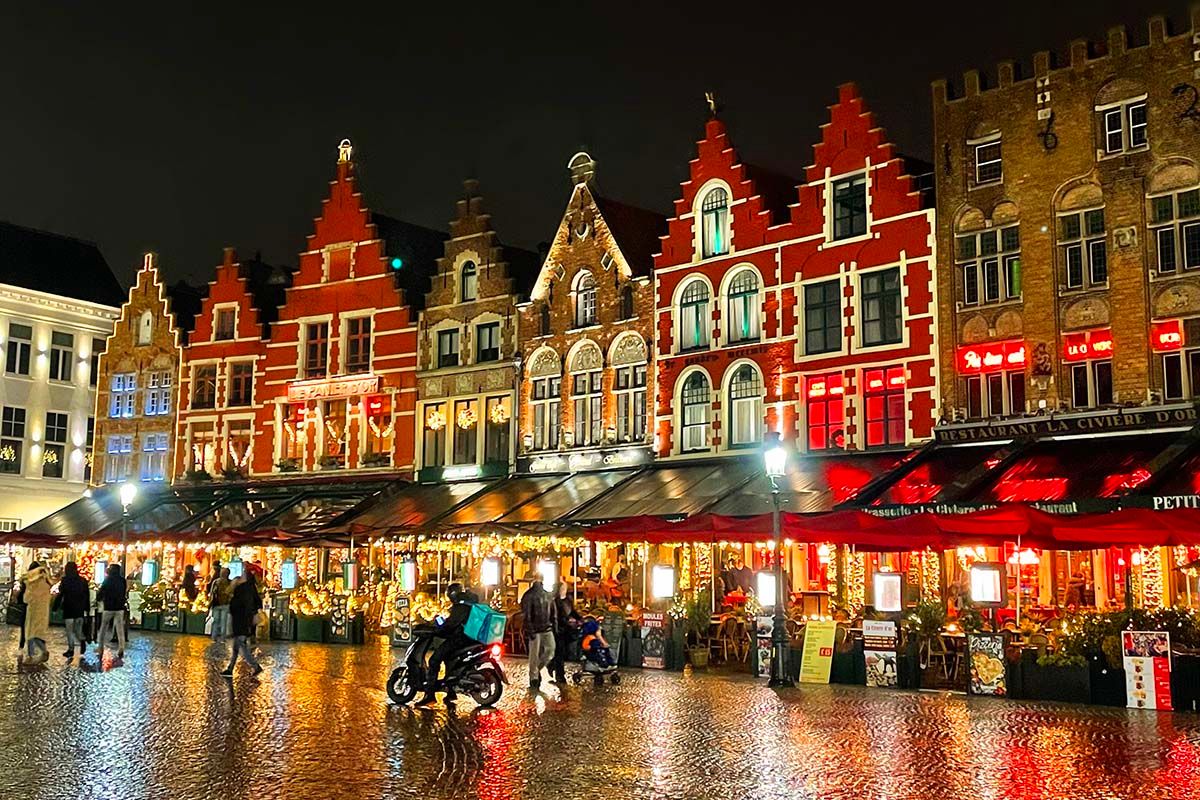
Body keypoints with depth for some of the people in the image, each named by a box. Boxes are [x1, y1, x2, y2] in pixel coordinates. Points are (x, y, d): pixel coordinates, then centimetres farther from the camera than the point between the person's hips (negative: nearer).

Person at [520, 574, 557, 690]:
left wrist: (554, 626, 10)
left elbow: (553, 613, 18)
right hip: (535, 630, -5)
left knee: (550, 651, -2)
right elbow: (526, 615, -11)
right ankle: (534, 678, 8)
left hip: (547, 629, 5)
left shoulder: (548, 596, 12)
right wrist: (529, 631, -16)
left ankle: (537, 668, 20)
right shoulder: (528, 596, -7)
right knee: (534, 655, -1)